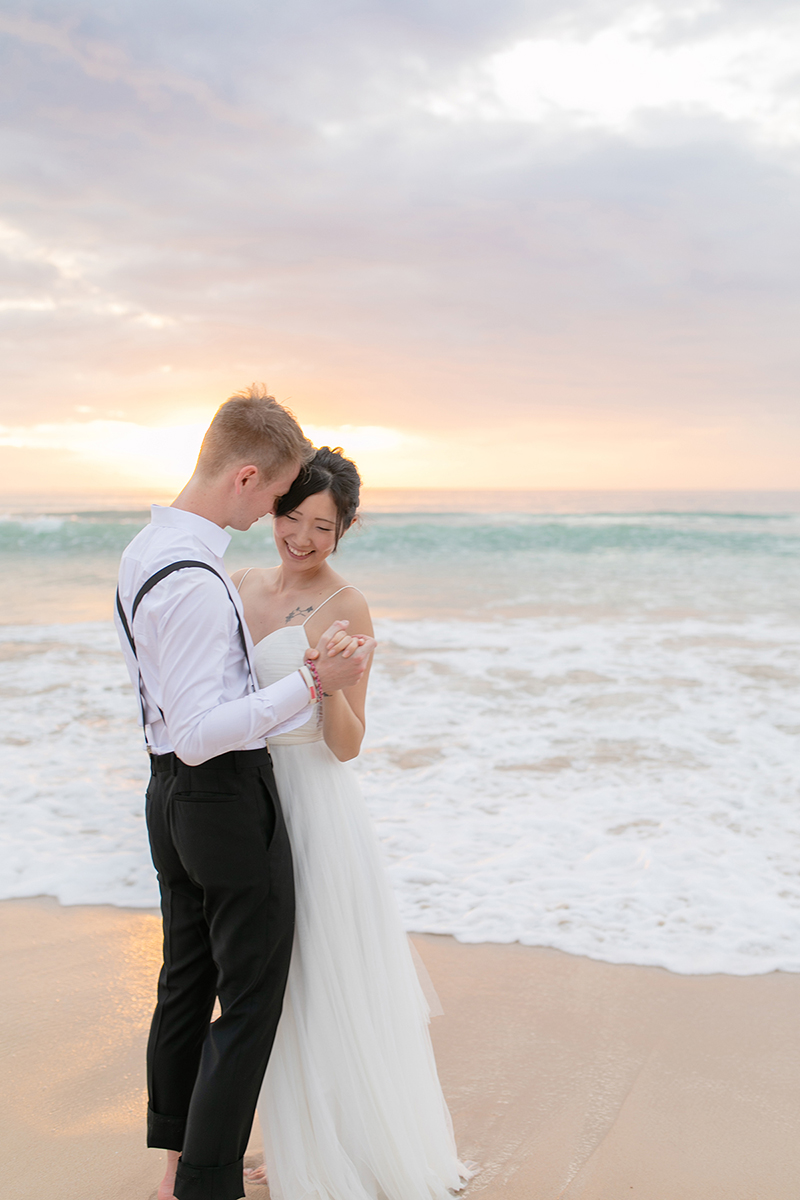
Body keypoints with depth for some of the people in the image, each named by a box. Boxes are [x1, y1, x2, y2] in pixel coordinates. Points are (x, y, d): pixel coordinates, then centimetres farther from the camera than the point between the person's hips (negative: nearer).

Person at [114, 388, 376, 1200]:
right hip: (227, 798, -10)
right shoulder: (194, 581, -27)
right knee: (251, 999, 4)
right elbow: (200, 732, -28)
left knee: (185, 978, 22)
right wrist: (312, 682, -30)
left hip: (169, 791, 10)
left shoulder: (144, 549, 5)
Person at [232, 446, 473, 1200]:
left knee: (328, 990, 5)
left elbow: (347, 744, -17)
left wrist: (329, 681, -32)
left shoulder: (345, 608, -13)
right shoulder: (243, 586, 6)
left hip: (313, 809, -7)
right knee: (277, 989, 18)